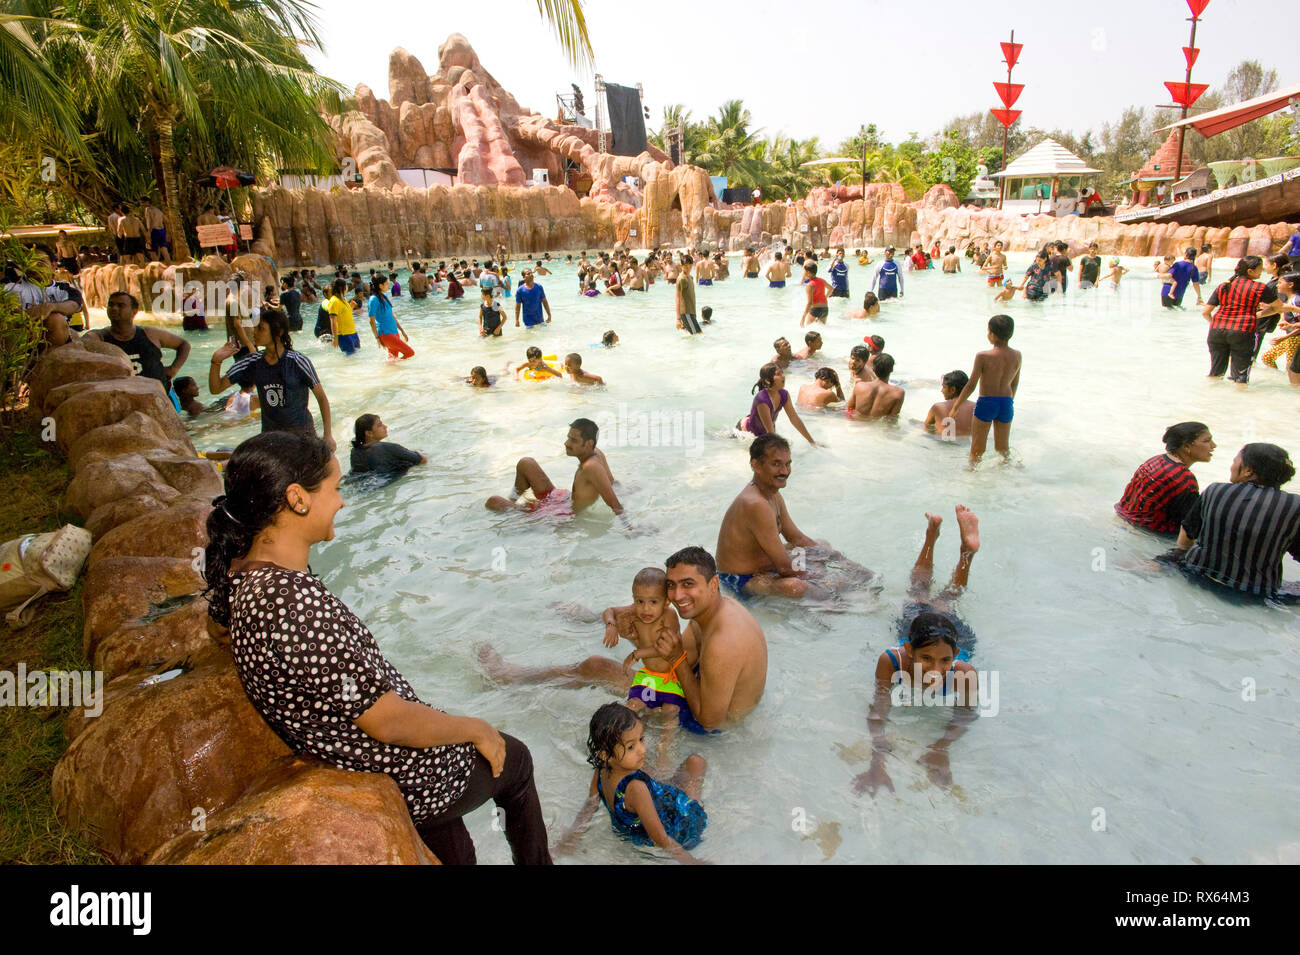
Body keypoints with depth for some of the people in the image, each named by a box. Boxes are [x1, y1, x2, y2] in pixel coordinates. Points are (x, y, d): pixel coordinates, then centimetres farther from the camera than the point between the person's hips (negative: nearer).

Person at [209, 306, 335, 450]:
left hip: (302, 433, -3)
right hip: (269, 434, 3)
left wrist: (328, 435, -9)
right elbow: (216, 388, 3)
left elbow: (321, 397, -7)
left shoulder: (298, 362, -14)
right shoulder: (252, 362, -2)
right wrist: (216, 361, -15)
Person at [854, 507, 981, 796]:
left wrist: (940, 748, -60)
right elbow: (878, 710, -46)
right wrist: (878, 759, -61)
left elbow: (965, 715, -42)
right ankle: (931, 535, 52)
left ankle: (967, 547, 52)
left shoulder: (964, 673, -47)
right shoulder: (890, 661, -47)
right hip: (912, 621, 1)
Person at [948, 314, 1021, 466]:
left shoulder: (983, 356, -15)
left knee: (977, 450, 9)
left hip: (986, 403, -4)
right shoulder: (1017, 356, -2)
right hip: (1006, 403, 4)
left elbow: (971, 385, -12)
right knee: (1004, 448, 23)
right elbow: (1015, 384, 11)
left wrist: (955, 408, -3)